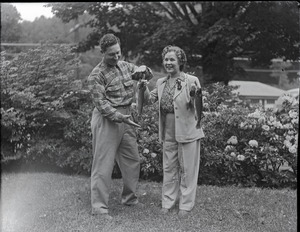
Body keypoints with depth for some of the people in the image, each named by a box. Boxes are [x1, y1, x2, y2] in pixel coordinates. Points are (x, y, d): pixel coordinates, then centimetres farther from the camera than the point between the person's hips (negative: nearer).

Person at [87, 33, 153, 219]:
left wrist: (142, 69, -3)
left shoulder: (125, 65, 11)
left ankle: (130, 197, 30)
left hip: (126, 117, 8)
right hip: (107, 120, -8)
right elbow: (101, 103, -18)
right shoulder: (97, 75, -11)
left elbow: (148, 75, 21)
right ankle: (99, 206, -1)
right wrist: (120, 117, -27)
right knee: (103, 164, -5)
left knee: (132, 160, 14)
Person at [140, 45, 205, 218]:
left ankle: (186, 205, 15)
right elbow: (149, 100, 7)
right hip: (168, 132, 5)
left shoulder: (191, 81, -8)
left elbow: (197, 106, -13)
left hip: (187, 131, -5)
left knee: (187, 169, 4)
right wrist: (144, 89, -11)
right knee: (169, 168, 14)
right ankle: (168, 202, 25)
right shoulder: (161, 82, 8)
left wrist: (194, 95, -33)